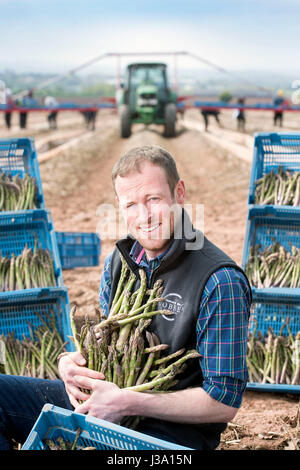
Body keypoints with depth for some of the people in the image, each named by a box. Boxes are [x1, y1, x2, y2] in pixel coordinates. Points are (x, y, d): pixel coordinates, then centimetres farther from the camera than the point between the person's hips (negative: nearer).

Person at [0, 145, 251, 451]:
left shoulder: (220, 282, -17)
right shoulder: (119, 260, 6)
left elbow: (224, 402, -17)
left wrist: (127, 403, -22)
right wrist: (69, 363, -5)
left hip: (172, 428, -7)